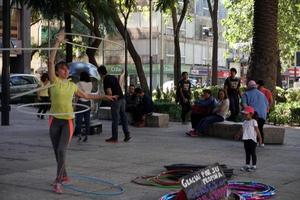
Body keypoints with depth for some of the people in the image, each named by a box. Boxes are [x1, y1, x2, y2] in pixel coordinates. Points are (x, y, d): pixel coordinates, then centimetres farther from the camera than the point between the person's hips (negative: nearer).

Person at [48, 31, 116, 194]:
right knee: (57, 152, 9)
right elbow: (50, 61, -16)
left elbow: (86, 96, 22)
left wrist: (104, 97, 23)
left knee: (62, 151, -13)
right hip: (55, 120, -1)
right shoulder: (54, 81, -4)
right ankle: (64, 176, 30)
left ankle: (58, 182, -10)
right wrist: (58, 43, -19)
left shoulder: (72, 86, 8)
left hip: (68, 120, 1)